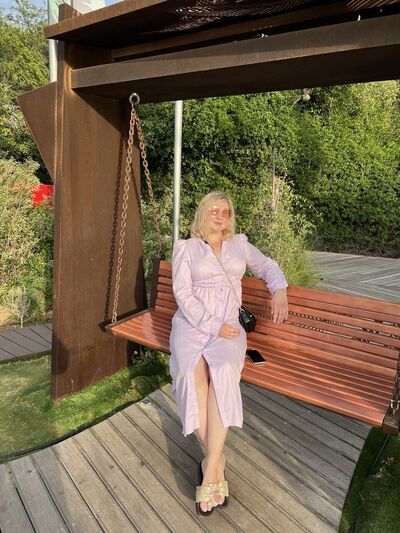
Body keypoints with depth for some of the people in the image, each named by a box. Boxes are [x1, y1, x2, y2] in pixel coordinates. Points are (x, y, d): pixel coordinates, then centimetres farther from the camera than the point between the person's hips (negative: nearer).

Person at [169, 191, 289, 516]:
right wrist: (213, 326, -14)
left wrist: (279, 290, -1)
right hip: (191, 323, -1)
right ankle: (217, 461, -17)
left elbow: (267, 266, 23)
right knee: (192, 372, -31)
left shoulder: (240, 244, 15)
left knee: (223, 371, -30)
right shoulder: (185, 247, 6)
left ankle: (210, 467, -24)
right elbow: (183, 294, -3)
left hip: (228, 327, 1)